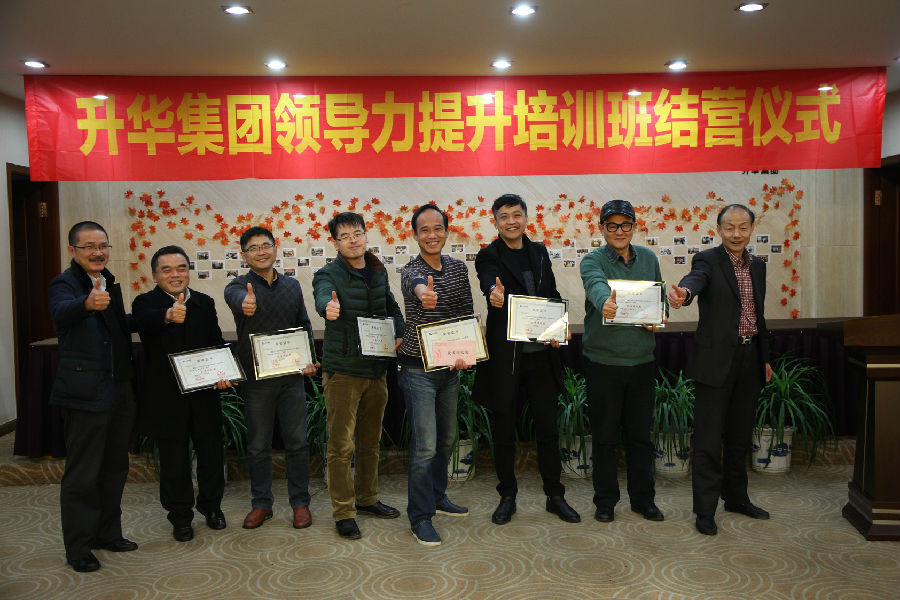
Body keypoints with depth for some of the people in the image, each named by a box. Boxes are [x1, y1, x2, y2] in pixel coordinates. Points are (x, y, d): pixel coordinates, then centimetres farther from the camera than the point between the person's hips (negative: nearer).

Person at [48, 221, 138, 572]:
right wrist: (88, 303, -54)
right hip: (85, 394, -8)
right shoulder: (65, 284, -11)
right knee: (82, 474, 2)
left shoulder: (110, 284, 12)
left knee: (114, 467, 17)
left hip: (119, 391, 8)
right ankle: (78, 547, 15)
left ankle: (108, 533, 32)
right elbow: (62, 312, -35)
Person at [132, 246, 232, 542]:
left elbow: (217, 344, 7)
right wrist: (168, 316, -53)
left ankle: (211, 506, 35)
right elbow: (145, 321, -31)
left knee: (211, 453, 13)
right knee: (174, 460, 8)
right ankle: (180, 517, 26)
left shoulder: (205, 303, 6)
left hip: (204, 395, 3)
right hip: (167, 398, -3)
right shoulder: (146, 303, -6)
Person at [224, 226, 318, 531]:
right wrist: (245, 303, -55)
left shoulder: (292, 285, 8)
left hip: (292, 377, 2)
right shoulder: (239, 285, -4)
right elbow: (235, 296, -30)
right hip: (256, 379, -2)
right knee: (258, 446, 9)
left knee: (297, 442, 6)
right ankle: (261, 503, 24)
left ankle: (300, 502, 19)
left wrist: (309, 358, -2)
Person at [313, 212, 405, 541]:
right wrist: (329, 307, -55)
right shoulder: (329, 274, -9)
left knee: (371, 440, 17)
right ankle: (343, 512, 11)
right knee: (342, 445, -2)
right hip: (342, 369, -6)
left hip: (376, 368, 6)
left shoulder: (378, 272, 9)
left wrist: (398, 334, 4)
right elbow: (322, 295, -32)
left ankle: (367, 498, 33)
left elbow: (392, 307, 22)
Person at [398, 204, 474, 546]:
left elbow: (467, 314, 5)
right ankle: (420, 517, 7)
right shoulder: (410, 271, -15)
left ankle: (437, 496, 37)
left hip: (450, 367, 6)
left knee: (446, 438, 18)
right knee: (425, 446, -6)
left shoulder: (459, 268, 4)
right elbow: (415, 283, -40)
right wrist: (422, 291, -64)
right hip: (418, 370, -6)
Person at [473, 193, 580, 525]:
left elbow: (553, 294, 14)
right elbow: (490, 282, -25)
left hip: (541, 353, 4)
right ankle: (507, 496, 24)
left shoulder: (539, 252, 11)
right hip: (504, 355, -3)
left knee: (548, 427, 10)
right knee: (504, 429, 8)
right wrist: (495, 294, -48)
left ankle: (555, 496, 24)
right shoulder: (488, 256, -3)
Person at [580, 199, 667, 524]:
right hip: (603, 360, -3)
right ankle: (605, 501, 22)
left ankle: (643, 499, 27)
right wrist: (605, 303, -50)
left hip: (641, 360, 3)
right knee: (605, 435, 7)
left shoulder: (649, 258, 9)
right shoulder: (593, 260, -6)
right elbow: (595, 285, -28)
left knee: (640, 433, 12)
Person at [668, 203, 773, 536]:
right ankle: (705, 509, 6)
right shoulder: (708, 260, -6)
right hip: (717, 359, -6)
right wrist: (684, 292, -53)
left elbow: (759, 315, 19)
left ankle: (736, 497, 32)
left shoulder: (758, 266, 13)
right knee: (709, 438, -2)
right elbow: (696, 278, -30)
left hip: (750, 359, 6)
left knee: (739, 434, 17)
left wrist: (765, 358, 18)